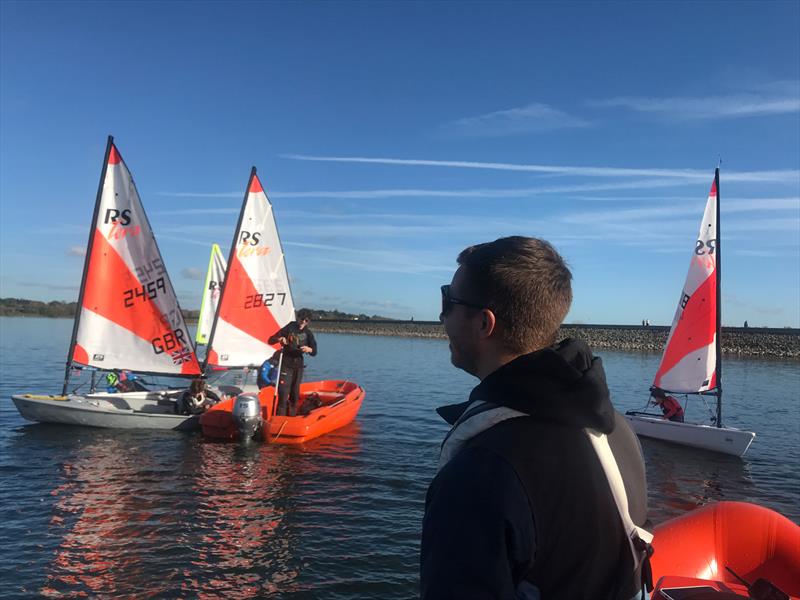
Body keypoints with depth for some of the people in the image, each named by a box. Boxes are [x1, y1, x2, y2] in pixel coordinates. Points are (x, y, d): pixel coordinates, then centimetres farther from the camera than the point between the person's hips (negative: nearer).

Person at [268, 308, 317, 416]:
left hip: (298, 365, 4)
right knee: (283, 390, -11)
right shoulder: (289, 328, -5)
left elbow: (314, 352, -2)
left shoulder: (308, 333, 3)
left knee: (295, 391, 11)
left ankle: (292, 414, 23)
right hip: (286, 364, -4)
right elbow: (271, 340, -7)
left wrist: (309, 349, -25)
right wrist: (280, 339, -28)